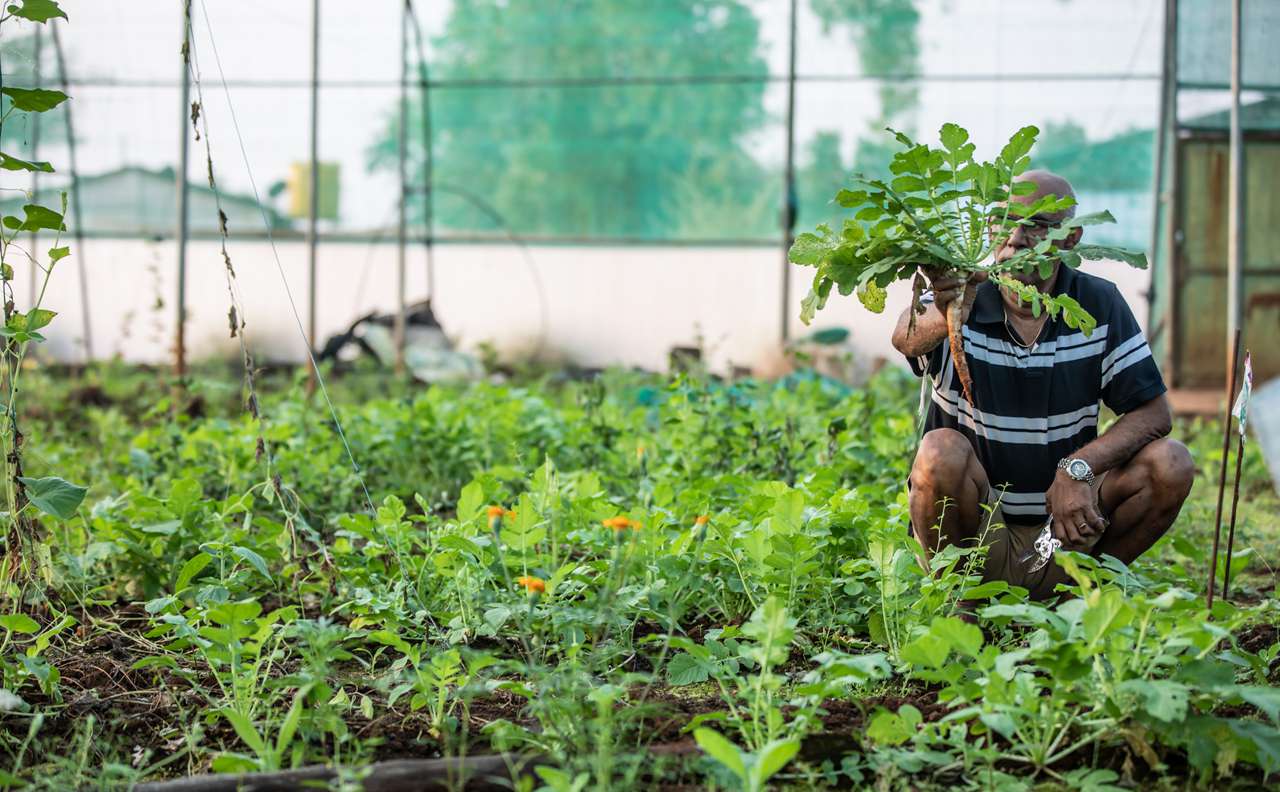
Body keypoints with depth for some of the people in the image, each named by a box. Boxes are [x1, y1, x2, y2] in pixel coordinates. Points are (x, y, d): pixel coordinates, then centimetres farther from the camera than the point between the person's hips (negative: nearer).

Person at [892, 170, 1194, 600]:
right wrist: (943, 321, -60)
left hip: (1063, 530, 3)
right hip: (978, 529, -2)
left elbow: (1155, 412, -5)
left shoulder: (1100, 305, -2)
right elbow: (906, 339, -35)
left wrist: (1077, 469, -22)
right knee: (943, 451, -32)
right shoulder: (960, 298, -11)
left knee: (1169, 464, -18)